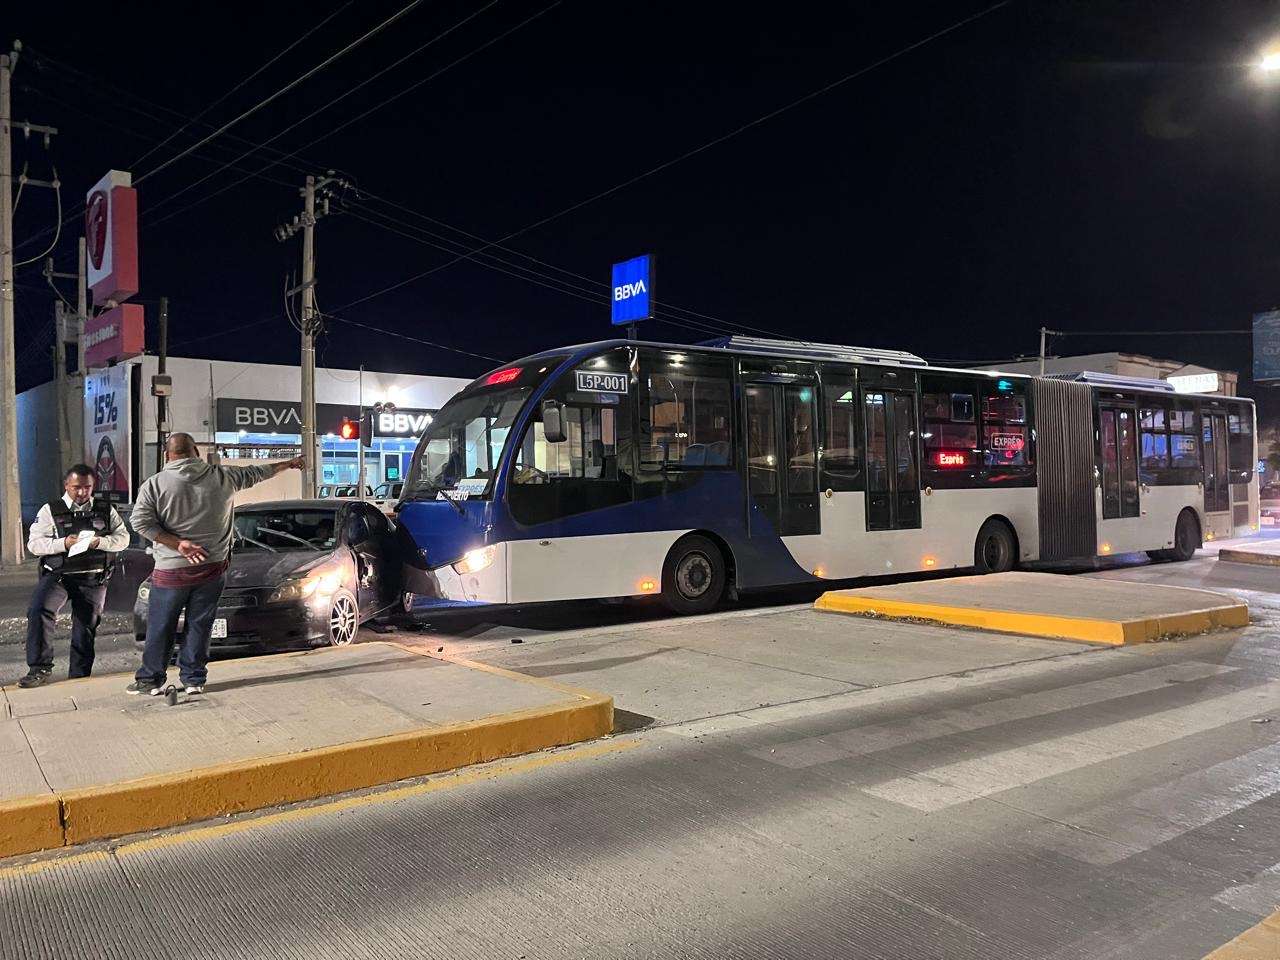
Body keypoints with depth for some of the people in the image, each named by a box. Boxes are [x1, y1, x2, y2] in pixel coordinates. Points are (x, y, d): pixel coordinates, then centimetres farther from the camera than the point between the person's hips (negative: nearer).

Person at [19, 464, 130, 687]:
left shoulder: (106, 510, 9)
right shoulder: (50, 510, 3)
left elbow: (123, 538, 4)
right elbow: (34, 543, -3)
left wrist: (100, 542, -16)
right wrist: (63, 544, -20)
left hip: (93, 579, 2)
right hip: (58, 575, -2)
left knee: (86, 629, 6)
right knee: (38, 611, -26)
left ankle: (79, 678, 20)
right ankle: (40, 669, -16)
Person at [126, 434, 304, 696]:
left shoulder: (154, 484, -4)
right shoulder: (222, 476, 1)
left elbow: (141, 521, -11)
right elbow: (256, 473, 14)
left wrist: (178, 543, -10)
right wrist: (288, 464, 29)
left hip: (172, 570, -1)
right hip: (212, 567, 2)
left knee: (160, 628, 10)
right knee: (199, 625, 10)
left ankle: (150, 679, 19)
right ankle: (194, 679, 15)